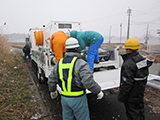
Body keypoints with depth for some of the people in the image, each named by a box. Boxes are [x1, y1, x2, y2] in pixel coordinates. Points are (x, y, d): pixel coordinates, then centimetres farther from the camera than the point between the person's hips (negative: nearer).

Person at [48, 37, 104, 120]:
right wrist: (99, 91, -14)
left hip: (64, 98, 5)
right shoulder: (81, 64, -20)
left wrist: (52, 91, 24)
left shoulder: (59, 63, -1)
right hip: (78, 99, -5)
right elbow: (88, 82, -30)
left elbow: (51, 80, 6)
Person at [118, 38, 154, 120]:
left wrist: (121, 96, -16)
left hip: (131, 95, -8)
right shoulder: (143, 60, 0)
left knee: (132, 111, 11)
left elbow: (127, 83, -27)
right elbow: (145, 77, 11)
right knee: (139, 109, 25)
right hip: (140, 93, 8)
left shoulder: (128, 64, -29)